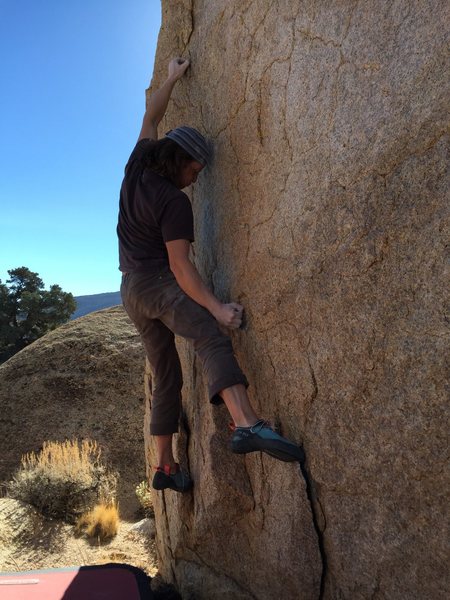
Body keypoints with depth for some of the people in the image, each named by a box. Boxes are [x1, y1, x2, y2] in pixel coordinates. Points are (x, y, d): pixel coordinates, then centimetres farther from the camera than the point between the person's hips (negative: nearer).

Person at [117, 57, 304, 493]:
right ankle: (247, 425, -54)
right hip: (159, 283, -8)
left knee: (165, 376, 9)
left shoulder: (137, 167, 9)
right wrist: (216, 307, -19)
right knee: (212, 341, -30)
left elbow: (151, 118, 26)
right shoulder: (175, 203, -11)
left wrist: (172, 77, 34)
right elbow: (180, 266, -18)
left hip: (130, 289, 9)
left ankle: (165, 467, 11)